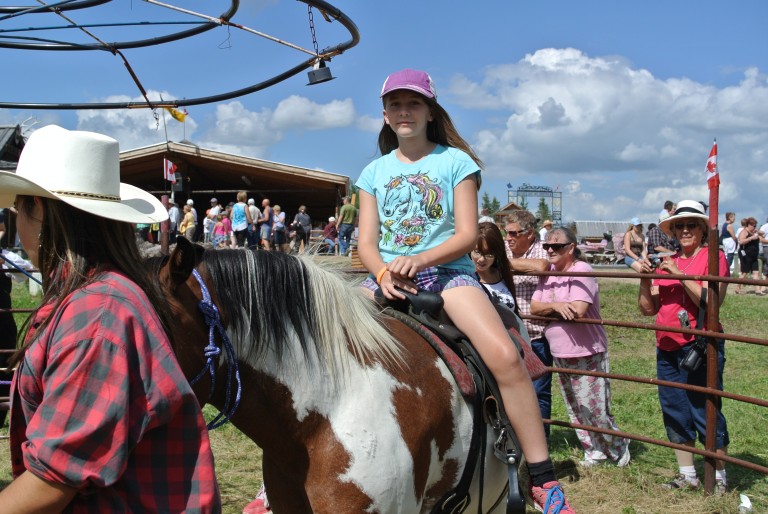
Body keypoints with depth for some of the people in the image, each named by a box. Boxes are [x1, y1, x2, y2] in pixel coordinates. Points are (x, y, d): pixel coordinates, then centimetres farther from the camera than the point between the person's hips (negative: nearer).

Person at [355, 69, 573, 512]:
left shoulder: (455, 161, 6)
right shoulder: (375, 172, 15)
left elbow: (467, 235, -3)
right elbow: (367, 242, 8)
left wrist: (418, 260, -20)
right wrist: (383, 273, -15)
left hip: (447, 271, -3)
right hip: (386, 278, 3)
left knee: (505, 356, -27)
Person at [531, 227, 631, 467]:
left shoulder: (581, 271, -15)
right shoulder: (549, 272, 8)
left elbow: (578, 310, -27)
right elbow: (534, 307, 1)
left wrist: (549, 308, -11)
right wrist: (556, 306, -18)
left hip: (586, 354, -8)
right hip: (560, 354, 8)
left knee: (595, 410, -3)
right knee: (575, 411, 15)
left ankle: (618, 448, 20)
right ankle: (594, 452, 29)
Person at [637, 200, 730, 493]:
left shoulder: (713, 257, -4)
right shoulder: (666, 263, 13)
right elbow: (648, 309, 12)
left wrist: (681, 275, -20)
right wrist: (645, 281, -3)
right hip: (667, 347, 7)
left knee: (705, 413, -3)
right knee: (675, 413, 12)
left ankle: (719, 478, 12)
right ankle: (687, 476, 25)